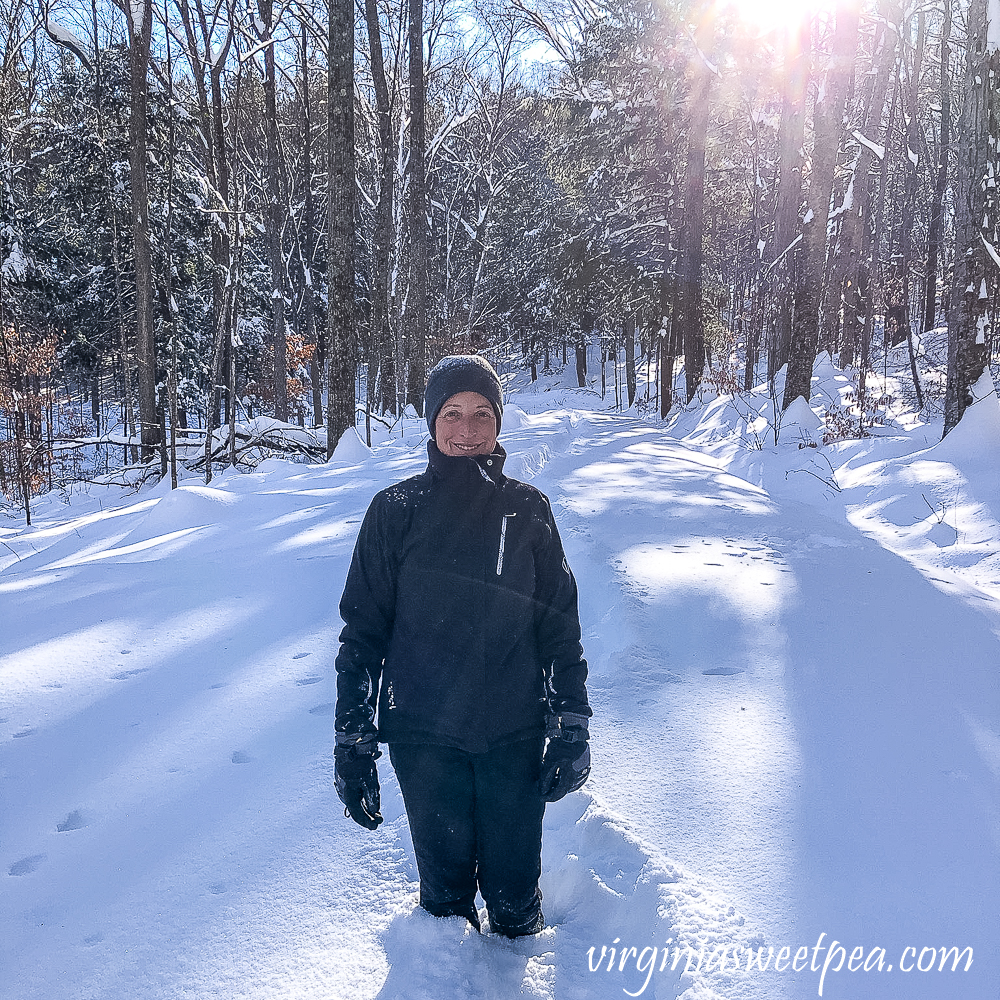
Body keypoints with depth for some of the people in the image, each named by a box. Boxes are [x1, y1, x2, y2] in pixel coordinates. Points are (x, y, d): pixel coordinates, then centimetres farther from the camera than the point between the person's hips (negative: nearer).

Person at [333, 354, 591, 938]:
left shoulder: (527, 510, 0)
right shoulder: (397, 511, -4)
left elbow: (560, 623, 4)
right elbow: (363, 630, -1)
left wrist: (571, 726, 1)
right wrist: (353, 742, -3)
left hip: (515, 734, 1)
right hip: (425, 736, -1)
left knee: (515, 890, 12)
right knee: (444, 886, 13)